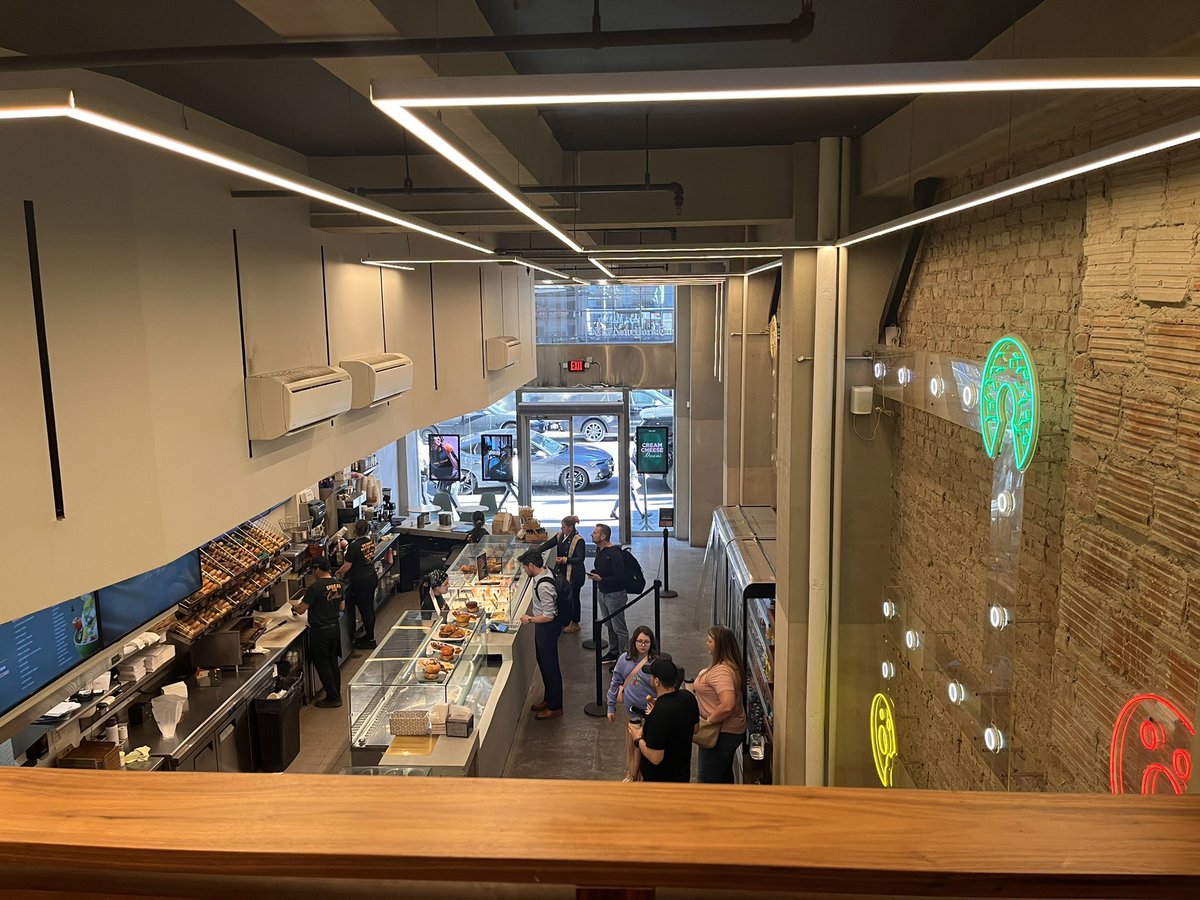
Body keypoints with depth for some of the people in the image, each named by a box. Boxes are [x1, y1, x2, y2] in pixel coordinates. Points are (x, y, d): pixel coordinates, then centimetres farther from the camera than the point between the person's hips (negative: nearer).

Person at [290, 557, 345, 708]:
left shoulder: (316, 587, -22)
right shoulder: (337, 584, 1)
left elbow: (301, 610, -16)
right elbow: (342, 606, 11)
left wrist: (295, 606, 5)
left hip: (320, 631, -7)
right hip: (335, 627, 7)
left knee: (322, 664, 6)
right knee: (332, 661, 19)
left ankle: (332, 698, 10)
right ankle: (336, 694, 27)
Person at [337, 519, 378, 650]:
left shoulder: (354, 546, -22)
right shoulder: (370, 541, -1)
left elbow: (347, 567, -17)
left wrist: (338, 572, 4)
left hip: (360, 582, -7)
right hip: (372, 577, 7)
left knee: (364, 610, 5)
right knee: (369, 608, 18)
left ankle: (370, 640, 15)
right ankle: (369, 636, 30)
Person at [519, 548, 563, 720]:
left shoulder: (544, 586, -31)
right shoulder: (544, 573, -1)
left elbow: (548, 616, -28)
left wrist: (530, 619, -15)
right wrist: (532, 615, 13)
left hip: (548, 627, -10)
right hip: (543, 625, 10)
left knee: (550, 666, 4)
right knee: (543, 662, 22)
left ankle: (555, 707, 19)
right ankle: (548, 699, 38)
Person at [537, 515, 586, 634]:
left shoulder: (578, 540, -19)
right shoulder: (560, 536, 5)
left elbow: (580, 559, -21)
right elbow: (547, 545, 11)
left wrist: (565, 560, -31)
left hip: (574, 574, -8)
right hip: (563, 572, 8)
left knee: (573, 597, 4)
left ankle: (575, 624, 18)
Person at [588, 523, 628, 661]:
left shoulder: (614, 554, -25)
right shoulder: (599, 550, 4)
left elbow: (619, 578, -26)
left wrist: (601, 579, -26)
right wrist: (594, 573, 2)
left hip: (615, 595, -9)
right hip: (603, 593, 9)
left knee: (619, 628, 1)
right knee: (610, 626, 22)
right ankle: (613, 652, 36)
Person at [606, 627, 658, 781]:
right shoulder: (625, 659, -4)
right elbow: (615, 683, 5)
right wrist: (611, 707, 9)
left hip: (650, 712, -4)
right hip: (631, 710, 4)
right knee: (631, 743, 20)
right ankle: (631, 773, 41)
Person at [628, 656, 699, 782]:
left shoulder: (659, 714, -34)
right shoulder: (688, 698, -10)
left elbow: (655, 758, -29)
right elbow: (695, 729, 8)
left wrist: (638, 739, -12)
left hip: (658, 779, -7)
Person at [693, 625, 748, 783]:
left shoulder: (721, 671, -28)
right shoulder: (731, 666, 4)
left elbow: (727, 705, -39)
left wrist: (709, 720, -25)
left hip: (722, 733, -10)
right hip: (731, 730, 10)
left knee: (707, 779, 2)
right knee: (725, 774, 24)